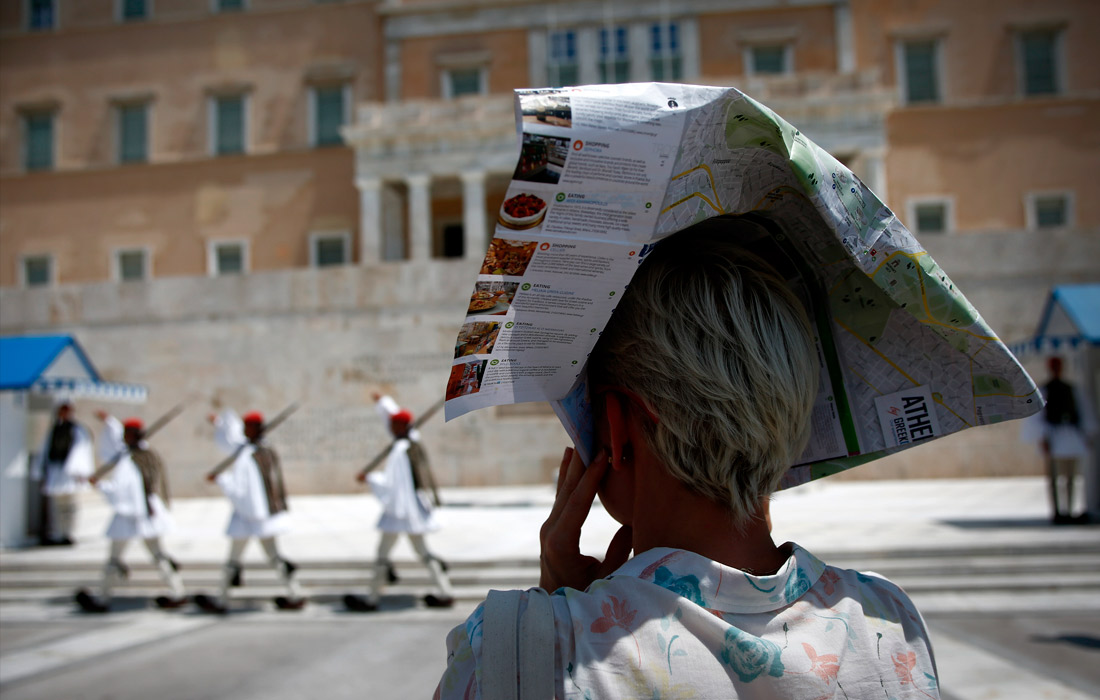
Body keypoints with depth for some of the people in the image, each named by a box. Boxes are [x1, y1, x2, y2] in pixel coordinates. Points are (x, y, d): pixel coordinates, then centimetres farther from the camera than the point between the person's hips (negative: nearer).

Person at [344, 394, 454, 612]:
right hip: (417, 505, 9)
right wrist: (383, 401, 34)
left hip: (401, 506, -9)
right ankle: (445, 592, 13)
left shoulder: (399, 451, -19)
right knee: (422, 550, 15)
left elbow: (389, 483, -20)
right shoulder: (414, 440, 6)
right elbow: (396, 417, 23)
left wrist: (368, 477, -6)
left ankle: (372, 599, 9)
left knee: (383, 553, 1)